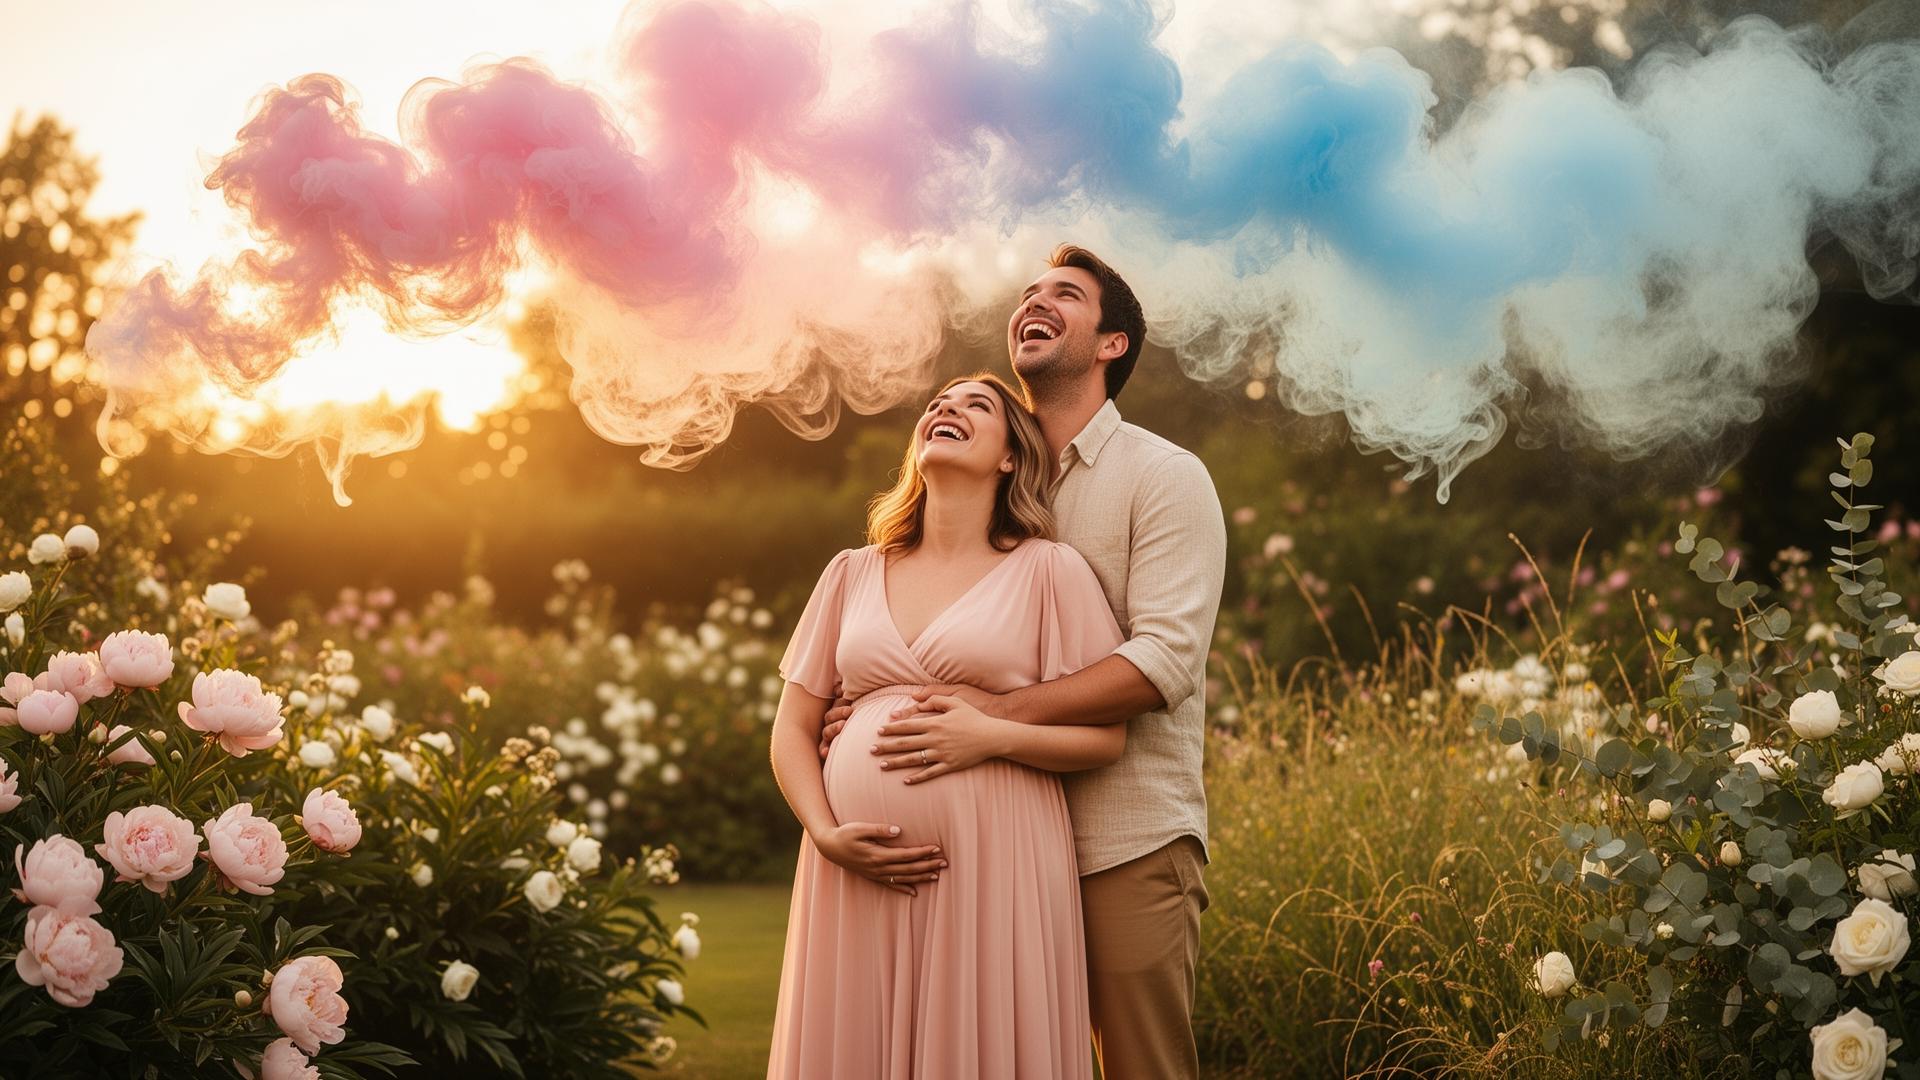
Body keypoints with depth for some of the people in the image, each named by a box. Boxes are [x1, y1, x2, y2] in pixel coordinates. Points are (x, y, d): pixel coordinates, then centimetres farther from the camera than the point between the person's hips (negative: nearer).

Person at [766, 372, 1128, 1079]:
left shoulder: (1047, 570, 4)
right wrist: (827, 836, -3)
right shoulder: (852, 574, 15)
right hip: (860, 868, 3)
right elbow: (792, 730, 14)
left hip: (993, 865, -3)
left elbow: (1105, 739, 1)